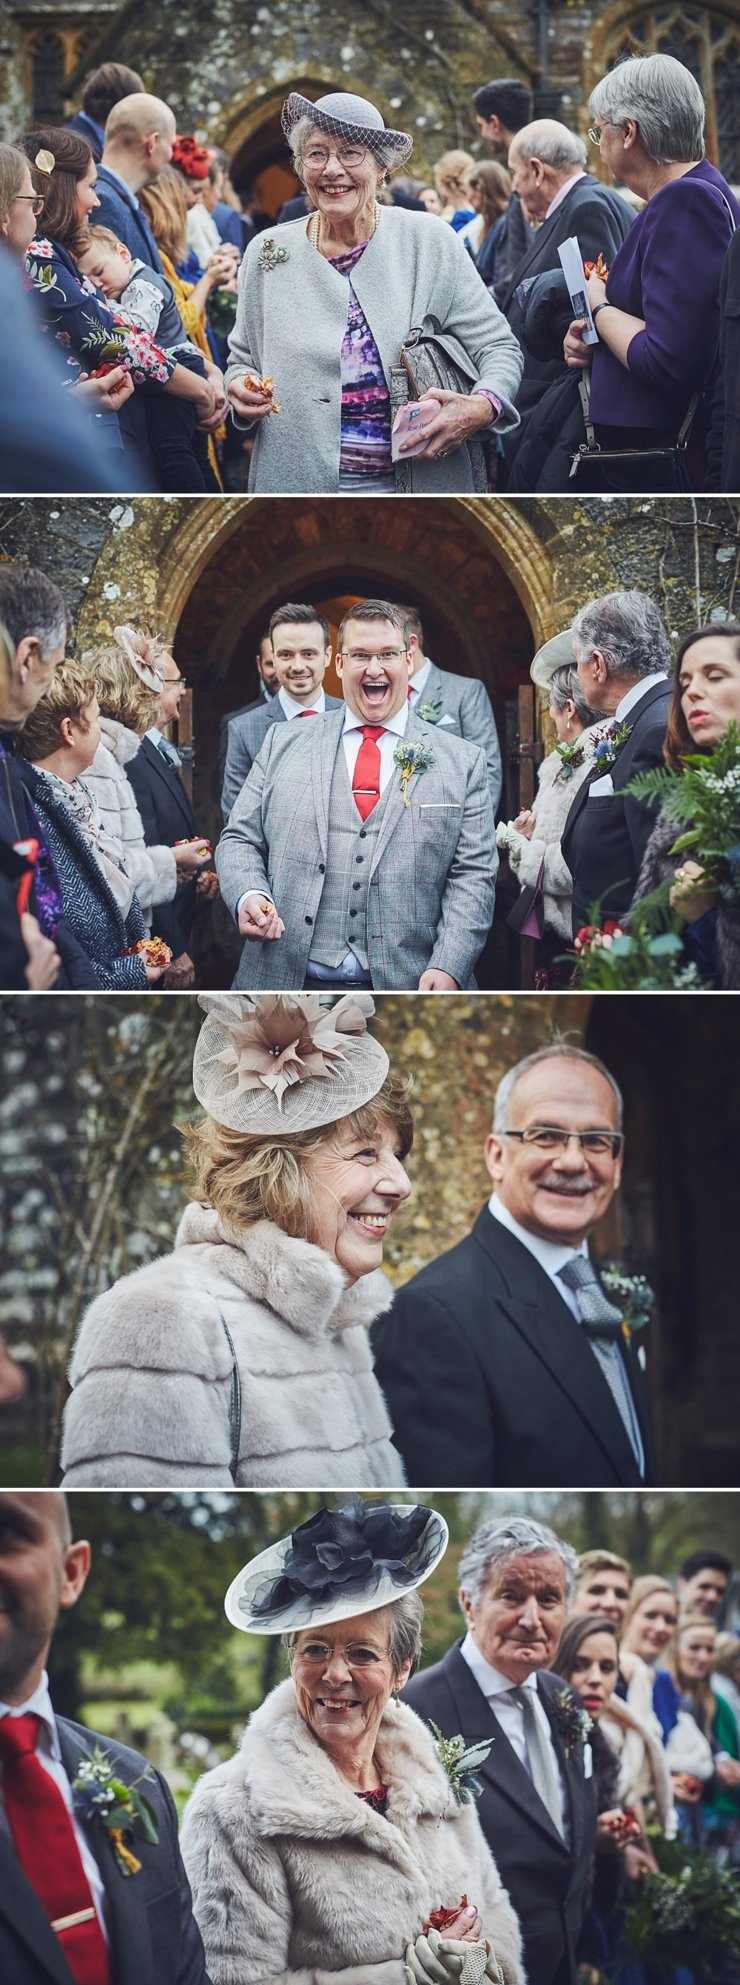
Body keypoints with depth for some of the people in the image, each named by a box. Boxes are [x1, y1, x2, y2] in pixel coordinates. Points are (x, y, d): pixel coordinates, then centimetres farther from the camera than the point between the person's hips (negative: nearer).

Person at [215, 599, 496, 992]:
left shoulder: (462, 763, 6)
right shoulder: (283, 743, 10)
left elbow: (473, 876, 1)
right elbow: (240, 840, 10)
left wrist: (447, 967, -13)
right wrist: (248, 896, -12)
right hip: (287, 981, 1)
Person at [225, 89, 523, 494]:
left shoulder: (429, 242, -2)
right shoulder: (267, 253, 3)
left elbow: (498, 347, -1)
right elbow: (242, 358, 15)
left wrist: (483, 407, -22)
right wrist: (241, 390, -8)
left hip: (424, 481, -1)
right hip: (300, 482, 1)